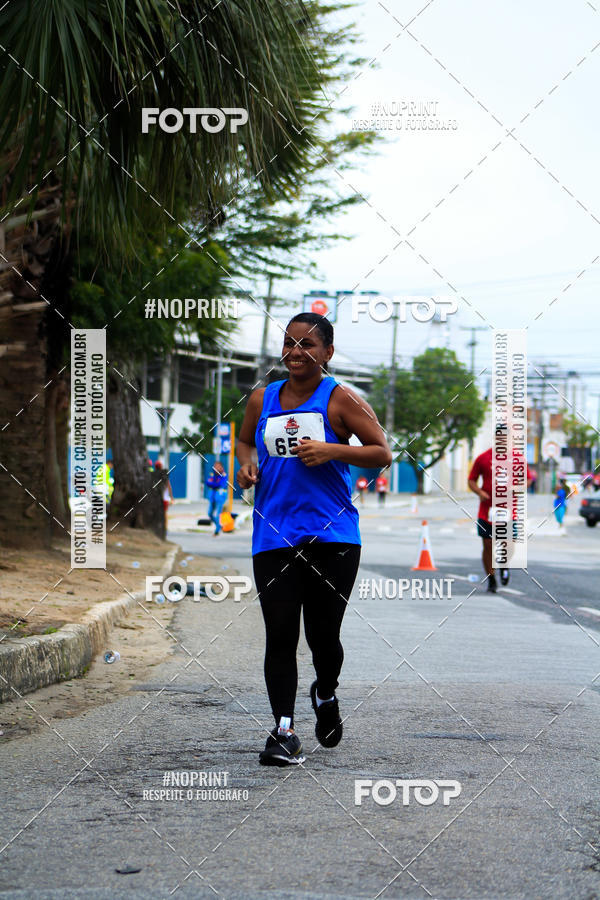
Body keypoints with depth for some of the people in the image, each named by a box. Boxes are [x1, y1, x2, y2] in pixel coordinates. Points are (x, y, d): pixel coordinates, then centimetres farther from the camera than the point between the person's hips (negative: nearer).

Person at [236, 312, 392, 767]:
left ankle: (326, 696, 33)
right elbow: (245, 440, 28)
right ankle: (285, 731, -2)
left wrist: (332, 450, -15)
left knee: (323, 634, 2)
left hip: (332, 536, -3)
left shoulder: (340, 399, -1)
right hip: (274, 536, 3)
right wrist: (248, 462, 5)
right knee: (280, 635, -6)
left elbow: (383, 453, -1)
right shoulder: (262, 399, 11)